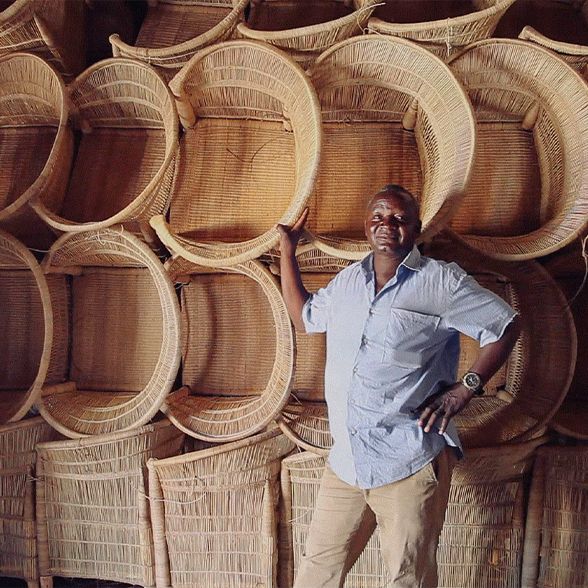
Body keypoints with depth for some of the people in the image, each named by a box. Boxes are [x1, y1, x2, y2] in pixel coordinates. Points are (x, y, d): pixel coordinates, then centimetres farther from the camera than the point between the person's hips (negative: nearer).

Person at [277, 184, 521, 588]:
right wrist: (287, 251, 23)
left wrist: (466, 388, -8)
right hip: (345, 461, 5)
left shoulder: (442, 282, -4)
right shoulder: (348, 280, 12)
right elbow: (304, 317, 27)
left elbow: (506, 326, 1)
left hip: (411, 463, -5)